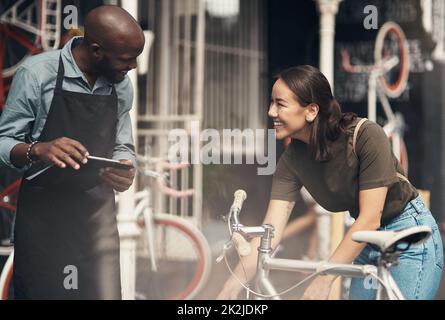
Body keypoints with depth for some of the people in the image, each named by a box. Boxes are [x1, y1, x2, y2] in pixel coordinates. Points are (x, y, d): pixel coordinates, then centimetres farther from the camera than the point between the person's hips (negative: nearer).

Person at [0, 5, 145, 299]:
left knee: (103, 293, 4)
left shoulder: (122, 86, 2)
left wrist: (125, 170, -11)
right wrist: (37, 150, -29)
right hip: (43, 210, -4)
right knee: (41, 291, 3)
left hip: (98, 210, 4)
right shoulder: (37, 73, -13)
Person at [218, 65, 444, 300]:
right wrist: (233, 284, -30)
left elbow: (370, 219, -26)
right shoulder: (292, 161, -10)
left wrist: (324, 280, -28)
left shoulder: (366, 136, -26)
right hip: (366, 245, 6)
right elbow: (270, 230, -17)